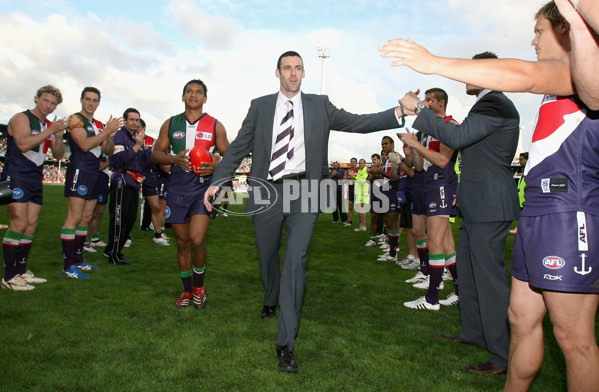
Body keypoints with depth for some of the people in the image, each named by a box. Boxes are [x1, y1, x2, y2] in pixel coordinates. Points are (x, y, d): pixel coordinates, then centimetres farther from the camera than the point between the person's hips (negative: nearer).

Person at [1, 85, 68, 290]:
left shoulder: (49, 125, 16)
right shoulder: (22, 118, -6)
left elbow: (58, 155, 13)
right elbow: (23, 144, -22)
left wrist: (59, 135, -4)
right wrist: (51, 131, -20)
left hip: (35, 179, 8)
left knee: (31, 225, 7)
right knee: (19, 224, -13)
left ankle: (21, 271, 16)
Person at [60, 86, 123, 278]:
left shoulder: (99, 124, 18)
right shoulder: (75, 119, -4)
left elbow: (109, 152, 15)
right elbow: (84, 145, -18)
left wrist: (110, 136, -4)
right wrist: (107, 131, -18)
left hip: (94, 174, 8)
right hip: (79, 171, -8)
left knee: (86, 217, 11)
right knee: (74, 217, -10)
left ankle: (78, 259, 19)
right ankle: (68, 265, -7)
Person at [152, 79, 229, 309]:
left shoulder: (215, 126, 6)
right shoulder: (170, 124, 11)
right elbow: (156, 154, 10)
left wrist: (216, 166, -14)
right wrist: (175, 159, -11)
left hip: (203, 187, -3)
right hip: (177, 188, 3)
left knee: (197, 239, -17)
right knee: (182, 242, 8)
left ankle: (199, 286, 9)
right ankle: (187, 291, 24)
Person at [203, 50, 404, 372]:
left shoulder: (319, 105, 8)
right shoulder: (260, 106, 8)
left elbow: (358, 122, -1)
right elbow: (239, 146, 6)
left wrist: (399, 113, -14)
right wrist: (217, 181, -4)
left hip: (303, 192, -1)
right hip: (267, 192, 2)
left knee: (295, 262, -10)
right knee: (267, 256, 15)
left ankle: (286, 343, -1)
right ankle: (271, 300, 49)